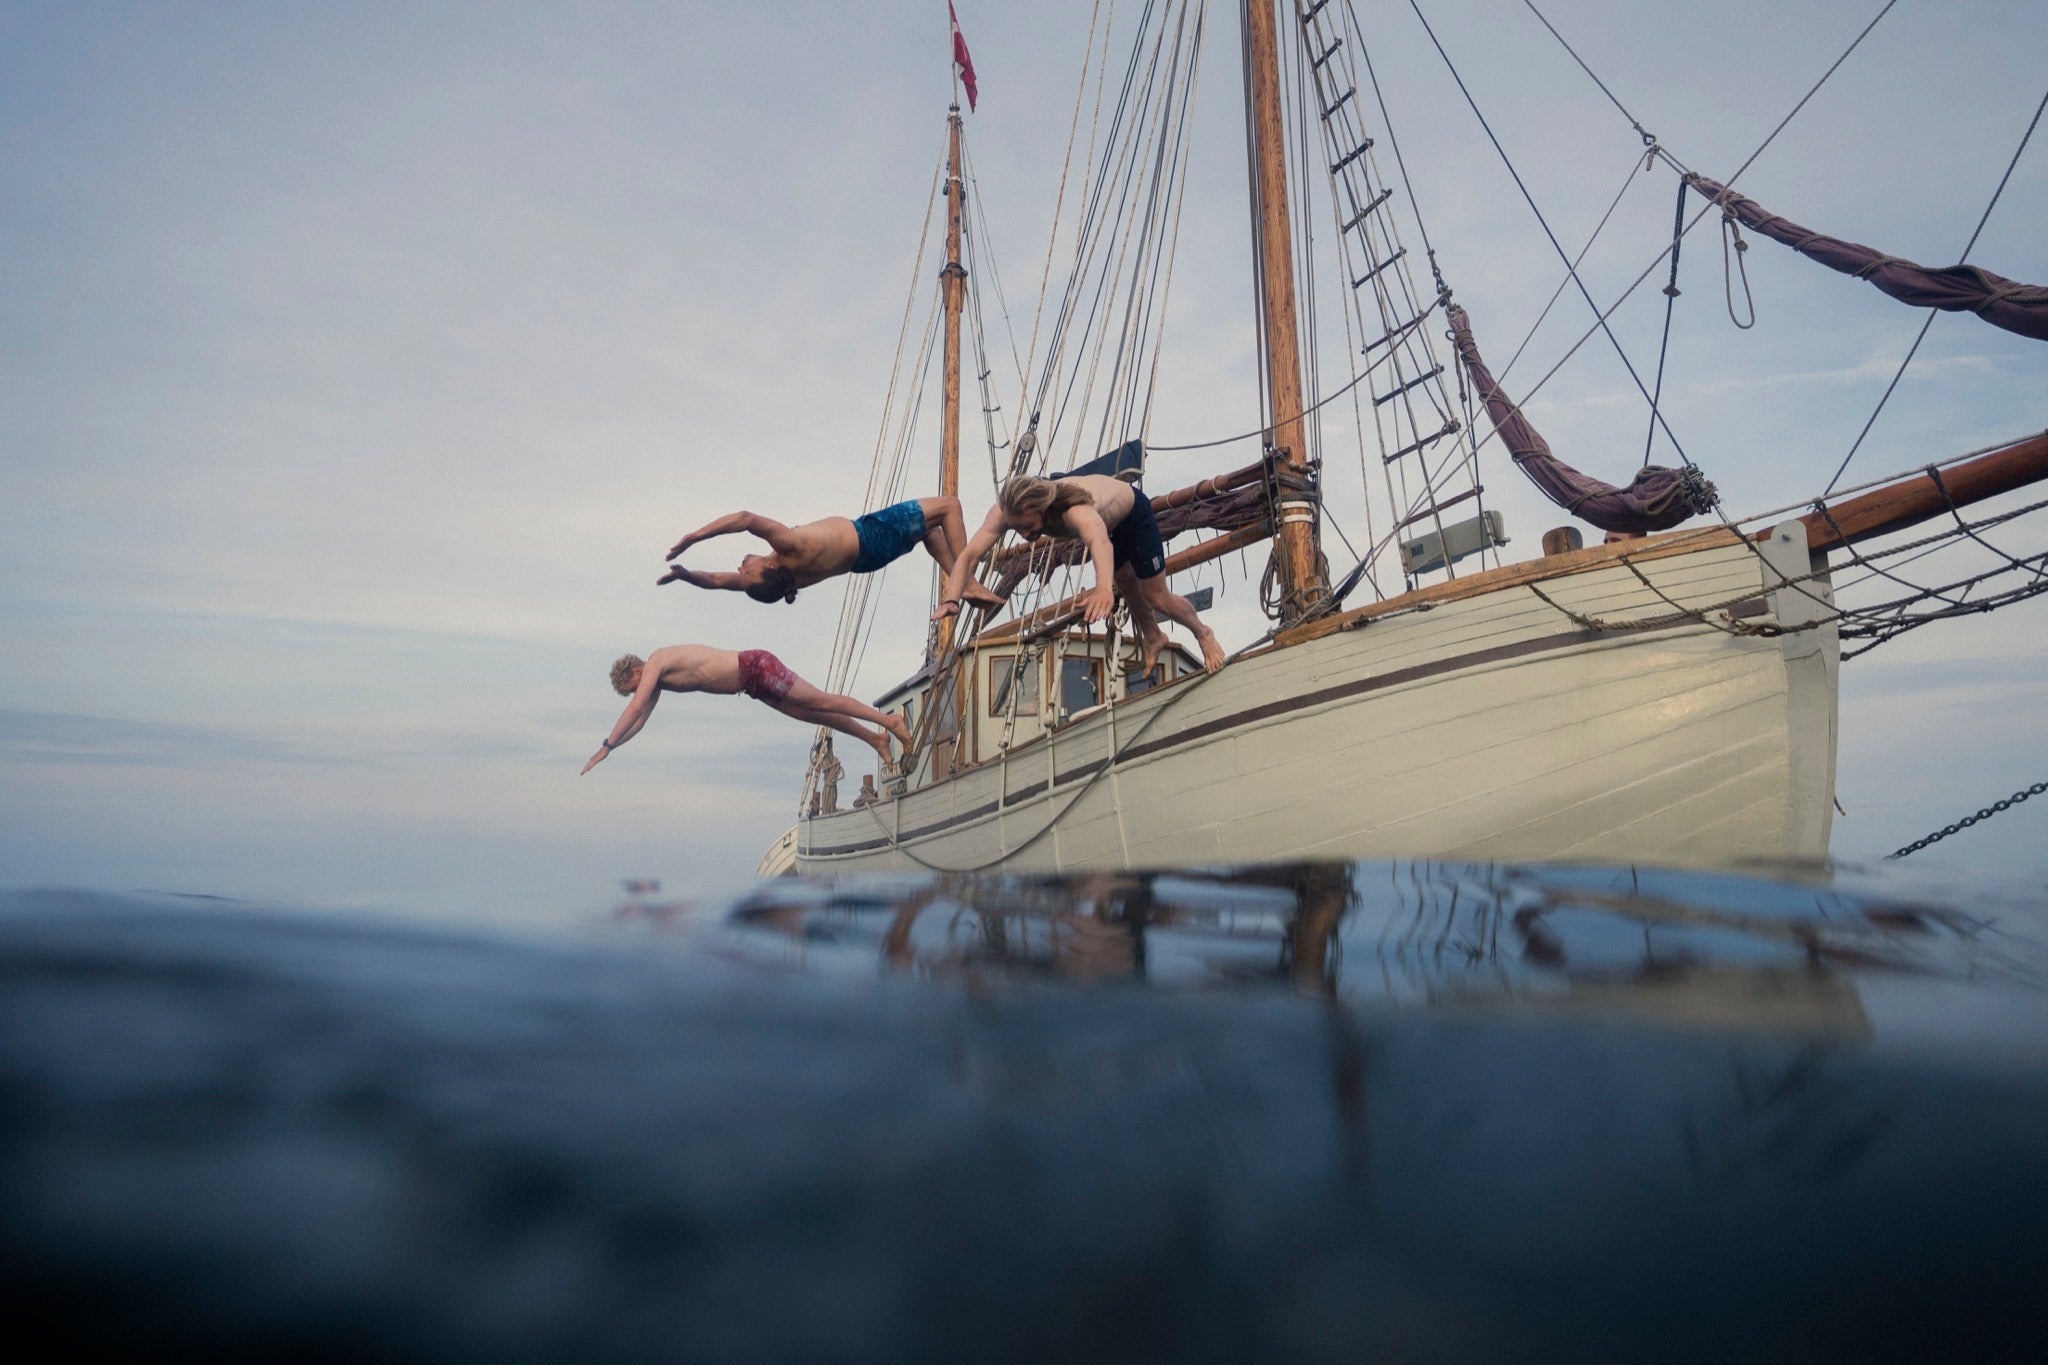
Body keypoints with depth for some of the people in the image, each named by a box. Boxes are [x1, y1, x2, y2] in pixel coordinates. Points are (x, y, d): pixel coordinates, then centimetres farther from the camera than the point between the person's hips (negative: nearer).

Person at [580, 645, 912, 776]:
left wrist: (606, 746, -18)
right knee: (810, 714, 10)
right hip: (754, 683, 9)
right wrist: (613, 744, 15)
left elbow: (635, 708, -21)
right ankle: (875, 739, 15)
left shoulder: (655, 661, -13)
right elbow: (639, 720, 21)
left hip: (758, 667, -9)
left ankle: (889, 721, -3)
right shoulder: (660, 678, 14)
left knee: (821, 702, -7)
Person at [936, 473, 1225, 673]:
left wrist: (1103, 588, -94)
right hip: (1106, 521, 5)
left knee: (1158, 598, 3)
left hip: (1132, 508, -5)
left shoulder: (1076, 511, -52)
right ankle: (1153, 639, 50)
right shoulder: (1007, 511, -35)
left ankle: (1203, 634, 33)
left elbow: (1101, 542, -74)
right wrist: (951, 599, -56)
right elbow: (970, 554, -39)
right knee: (1128, 586, 22)